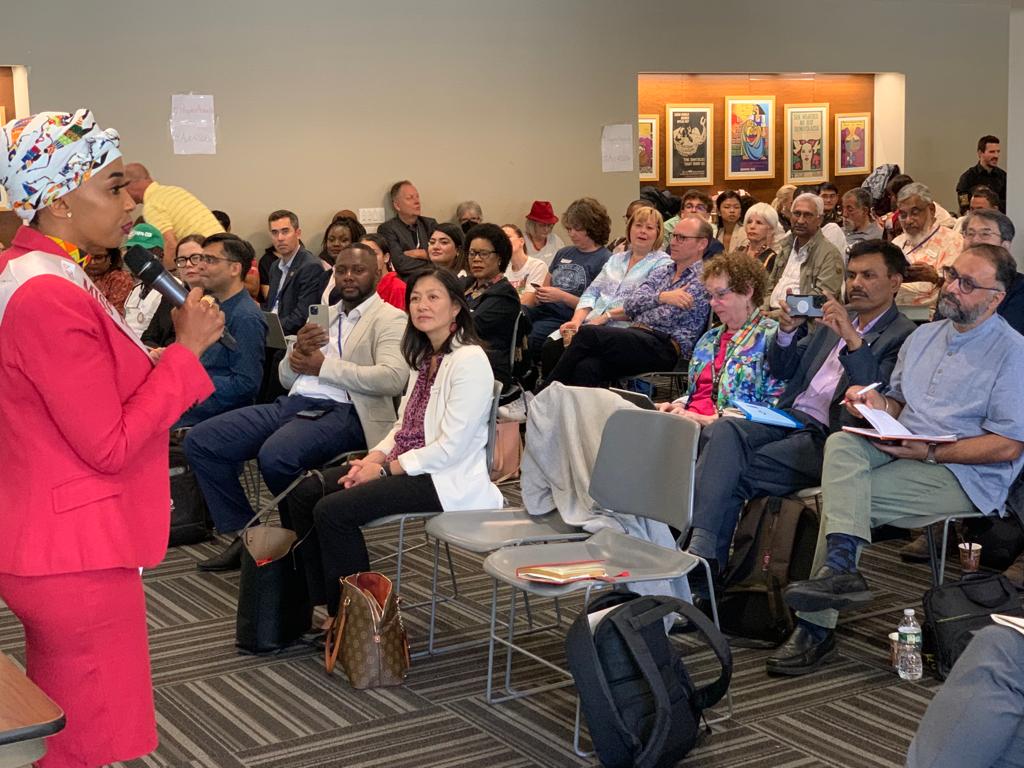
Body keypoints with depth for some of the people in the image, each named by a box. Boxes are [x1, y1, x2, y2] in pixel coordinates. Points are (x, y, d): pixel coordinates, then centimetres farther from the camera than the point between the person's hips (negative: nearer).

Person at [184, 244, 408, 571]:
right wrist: (297, 349, 1)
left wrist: (324, 366, -11)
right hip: (293, 403, 8)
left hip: (343, 412, -7)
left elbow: (393, 378, -15)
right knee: (200, 441, -6)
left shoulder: (389, 319, 3)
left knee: (275, 455, -35)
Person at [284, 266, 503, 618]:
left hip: (446, 479, -9)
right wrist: (374, 457, -3)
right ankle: (329, 603, 6)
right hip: (409, 466, 9)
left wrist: (386, 469, -14)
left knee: (333, 510, -21)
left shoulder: (469, 360, -15)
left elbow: (451, 447, -19)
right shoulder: (425, 358, 14)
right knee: (304, 493, 0)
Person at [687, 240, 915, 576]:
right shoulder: (835, 320, 23)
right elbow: (782, 371, 23)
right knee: (723, 430, -25)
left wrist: (853, 340, -23)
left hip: (825, 437, -6)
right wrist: (788, 330, 3)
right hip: (788, 417, 6)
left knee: (735, 475, -25)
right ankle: (700, 546, -33)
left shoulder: (904, 336, 0)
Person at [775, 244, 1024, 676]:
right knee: (842, 444, -26)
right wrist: (879, 404, 0)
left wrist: (929, 452, -17)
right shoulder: (924, 336, 18)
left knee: (845, 494, -26)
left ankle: (816, 628, -22)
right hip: (900, 451, 7)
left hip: (962, 474, -6)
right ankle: (840, 568, -38)